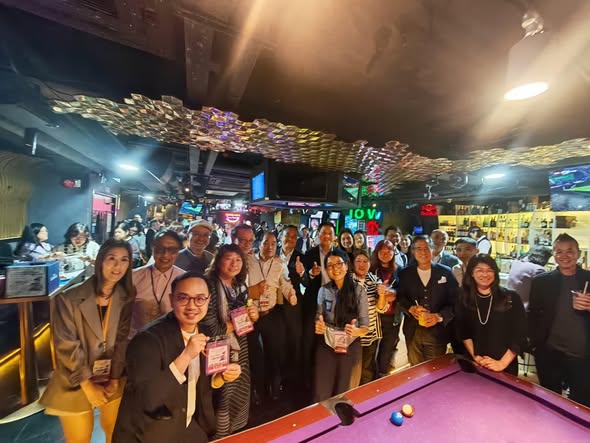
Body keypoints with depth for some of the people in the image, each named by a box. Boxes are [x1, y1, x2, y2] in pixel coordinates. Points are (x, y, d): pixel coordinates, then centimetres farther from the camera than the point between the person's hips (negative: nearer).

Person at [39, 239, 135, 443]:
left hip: (113, 379, 3)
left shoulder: (126, 298, -8)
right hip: (76, 383, -3)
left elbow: (123, 340, -6)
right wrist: (88, 385, -13)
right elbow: (66, 345, -16)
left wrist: (115, 378, -9)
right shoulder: (69, 298, -18)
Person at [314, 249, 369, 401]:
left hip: (350, 347, -1)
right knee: (321, 395, 8)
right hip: (326, 346, 1)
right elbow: (319, 318, 4)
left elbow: (365, 326, -8)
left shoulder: (359, 290, -12)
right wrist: (318, 326, -18)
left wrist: (356, 331, -29)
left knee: (343, 392, 18)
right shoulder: (323, 290, -7)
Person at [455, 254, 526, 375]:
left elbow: (520, 336, -9)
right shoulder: (463, 300, -5)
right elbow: (463, 333, 1)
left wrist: (502, 363, -12)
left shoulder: (511, 298, -10)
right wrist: (475, 356, -8)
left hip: (505, 367, -1)